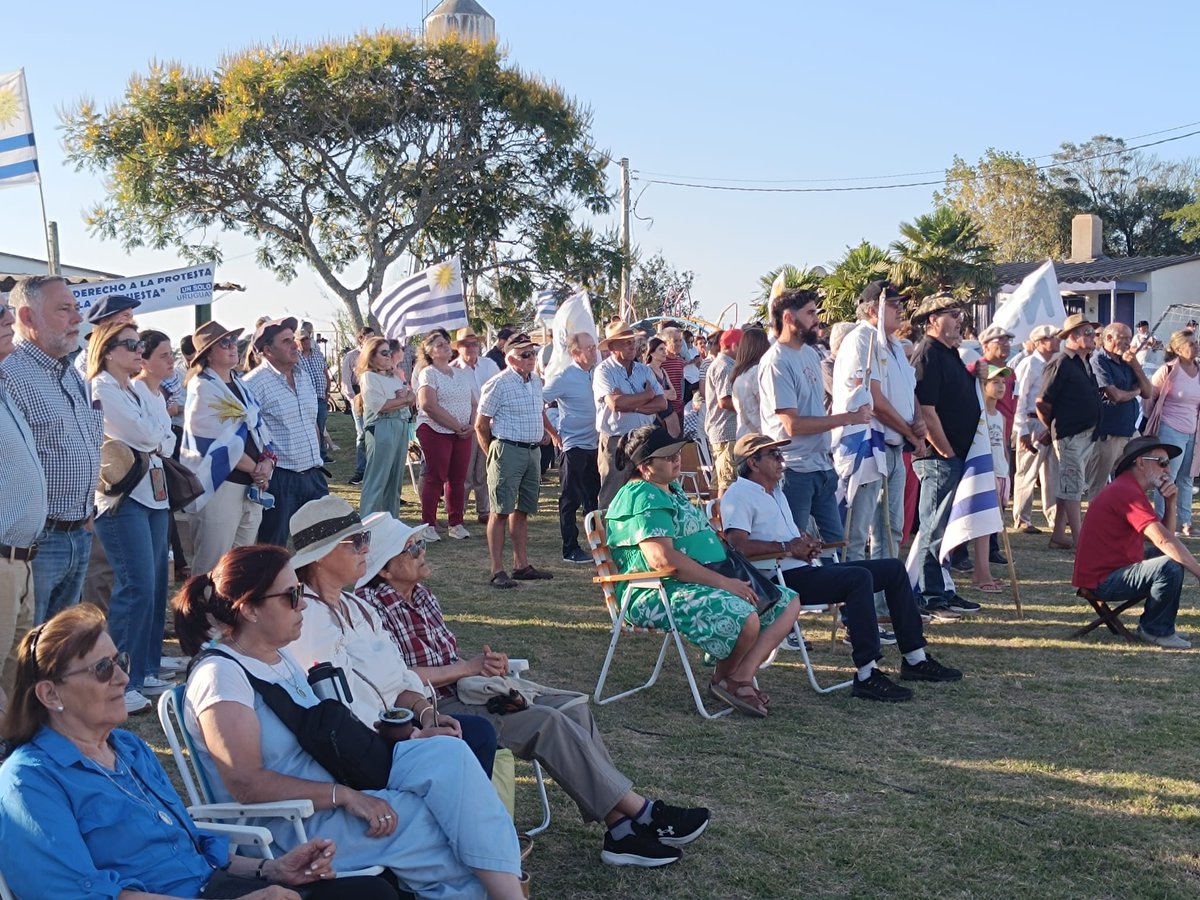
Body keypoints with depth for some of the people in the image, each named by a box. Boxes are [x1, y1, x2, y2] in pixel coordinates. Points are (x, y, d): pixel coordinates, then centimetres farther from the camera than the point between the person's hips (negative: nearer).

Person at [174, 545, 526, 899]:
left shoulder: (281, 656, 13)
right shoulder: (220, 676, -16)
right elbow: (246, 784, -23)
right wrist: (345, 795, -24)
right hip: (292, 823, -8)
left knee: (448, 754, -15)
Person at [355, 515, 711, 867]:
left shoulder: (421, 594, 15)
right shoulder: (372, 605, -13)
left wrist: (488, 663, -2)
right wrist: (470, 667, -12)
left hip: (460, 690, 9)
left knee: (572, 706, -9)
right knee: (547, 721, -23)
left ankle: (621, 828, -14)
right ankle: (642, 812, -14)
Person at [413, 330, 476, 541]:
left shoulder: (463, 374, 16)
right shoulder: (428, 374, -4)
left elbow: (474, 403, 16)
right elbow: (429, 406, -16)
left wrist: (471, 425, -5)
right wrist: (457, 426, -15)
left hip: (462, 434, 6)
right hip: (435, 431, -6)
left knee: (458, 478, 7)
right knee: (435, 478, -4)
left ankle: (456, 523, 15)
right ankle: (429, 525, 1)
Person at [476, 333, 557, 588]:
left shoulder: (536, 382, 11)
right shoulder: (499, 384, -11)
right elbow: (481, 426, -8)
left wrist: (552, 433, 30)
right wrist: (493, 455, -3)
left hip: (533, 451, 8)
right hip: (508, 450, -7)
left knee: (522, 510, 13)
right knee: (501, 511, -5)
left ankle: (521, 565, 20)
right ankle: (497, 571, -4)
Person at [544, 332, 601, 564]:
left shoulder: (596, 373, 7)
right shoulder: (564, 377, -12)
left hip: (593, 445, 7)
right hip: (573, 446, -7)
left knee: (593, 497, 13)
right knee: (571, 499, 0)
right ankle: (570, 549, 7)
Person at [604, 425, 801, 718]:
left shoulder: (673, 489, 20)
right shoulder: (643, 497, -14)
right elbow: (662, 558, -26)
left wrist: (731, 579, 11)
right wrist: (723, 582, -24)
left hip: (703, 583, 11)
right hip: (658, 595, -11)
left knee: (788, 602, 4)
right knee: (744, 617, -34)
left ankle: (743, 675, -8)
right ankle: (725, 678, -4)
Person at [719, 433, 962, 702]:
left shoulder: (776, 492, 27)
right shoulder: (738, 495, -5)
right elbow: (739, 544, -20)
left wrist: (805, 544, 8)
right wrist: (787, 547, -18)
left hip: (804, 569, 11)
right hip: (782, 578, -11)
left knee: (893, 568, 6)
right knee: (859, 577, -33)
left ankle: (915, 659, 9)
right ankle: (867, 676, -32)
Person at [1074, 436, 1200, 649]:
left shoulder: (1127, 488, 16)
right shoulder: (1128, 492, -20)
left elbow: (1165, 535, 13)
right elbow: (1163, 541, -29)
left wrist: (1170, 502, -1)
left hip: (1114, 569, 12)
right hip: (1101, 581, -12)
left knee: (1176, 557, 20)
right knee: (1170, 566, -26)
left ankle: (1161, 627, 20)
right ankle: (1155, 630, -5)